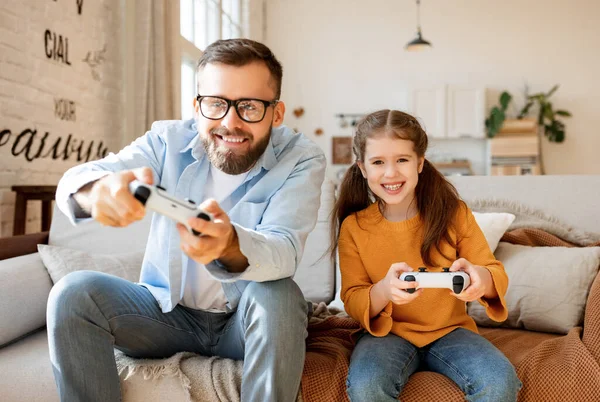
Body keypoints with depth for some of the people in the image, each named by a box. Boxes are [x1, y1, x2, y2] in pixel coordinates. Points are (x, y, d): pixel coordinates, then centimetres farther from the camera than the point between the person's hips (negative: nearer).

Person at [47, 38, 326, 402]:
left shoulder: (302, 159, -14)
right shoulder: (169, 141, -8)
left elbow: (283, 251, -29)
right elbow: (76, 179, -21)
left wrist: (231, 245, -53)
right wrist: (99, 189, -47)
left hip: (250, 320, -2)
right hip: (168, 311, 2)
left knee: (279, 295, -33)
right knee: (74, 293, -19)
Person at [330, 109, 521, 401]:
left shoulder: (454, 213, -5)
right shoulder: (353, 227, -5)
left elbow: (497, 274, -4)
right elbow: (353, 303, -6)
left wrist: (482, 279, -31)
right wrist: (384, 290, -31)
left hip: (450, 330, 1)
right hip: (387, 333, 0)